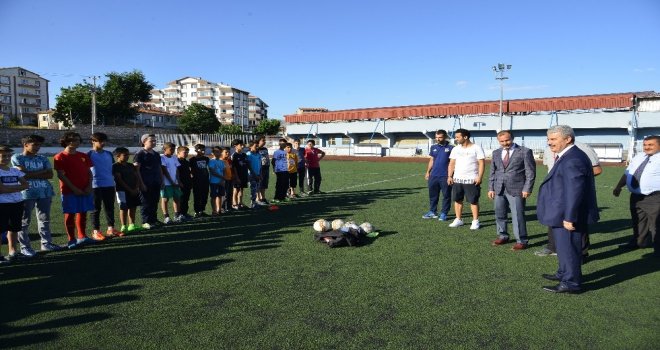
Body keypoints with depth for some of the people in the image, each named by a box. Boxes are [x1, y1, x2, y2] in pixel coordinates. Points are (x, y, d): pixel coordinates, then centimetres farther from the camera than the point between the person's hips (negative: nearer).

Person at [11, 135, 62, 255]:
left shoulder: (43, 159, 12)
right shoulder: (17, 158, 1)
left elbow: (50, 175, 2)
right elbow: (23, 174, -11)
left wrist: (31, 174, -5)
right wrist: (42, 172, -4)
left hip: (45, 193, 4)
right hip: (26, 193, -4)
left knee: (45, 219, 10)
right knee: (25, 221, 2)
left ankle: (46, 243, 18)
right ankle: (25, 247, 10)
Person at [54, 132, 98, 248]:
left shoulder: (83, 156, 11)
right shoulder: (60, 157, -4)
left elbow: (89, 172, 11)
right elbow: (61, 175, -10)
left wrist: (89, 186, -3)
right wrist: (74, 188, -15)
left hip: (85, 190, 5)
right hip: (69, 191, -5)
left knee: (83, 213, 10)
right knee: (70, 214, 2)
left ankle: (82, 237, 20)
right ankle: (72, 240, 10)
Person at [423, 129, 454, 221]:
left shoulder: (451, 148, -3)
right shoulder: (433, 147, 11)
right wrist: (428, 172, 11)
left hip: (445, 176, -5)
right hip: (433, 175, 5)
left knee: (446, 196, 3)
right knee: (432, 194, 11)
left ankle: (444, 213, 13)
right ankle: (432, 212, 23)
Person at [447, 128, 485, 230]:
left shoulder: (476, 148, -4)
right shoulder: (456, 149, 10)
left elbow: (481, 163, -7)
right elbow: (452, 163, 12)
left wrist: (480, 177, -15)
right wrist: (449, 176, 3)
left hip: (472, 180, -5)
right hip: (457, 179, 5)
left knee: (473, 201, -1)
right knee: (457, 200, 7)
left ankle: (475, 221, 8)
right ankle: (458, 220, 17)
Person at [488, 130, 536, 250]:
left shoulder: (525, 151, -3)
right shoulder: (496, 153, 11)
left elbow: (530, 172, -4)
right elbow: (492, 172, 15)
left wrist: (527, 189, -10)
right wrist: (491, 188, 9)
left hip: (516, 189, -5)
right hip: (499, 189, 5)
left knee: (518, 216, -4)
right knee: (499, 214, 12)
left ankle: (521, 241, 8)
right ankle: (502, 236, 29)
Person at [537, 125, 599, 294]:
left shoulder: (573, 159, -22)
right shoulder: (568, 156, 11)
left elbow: (575, 191, -26)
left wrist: (569, 217, -24)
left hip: (567, 216, -11)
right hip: (564, 213, 11)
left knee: (568, 247, 1)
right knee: (564, 246, 23)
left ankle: (571, 283, 14)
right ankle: (564, 274, 39)